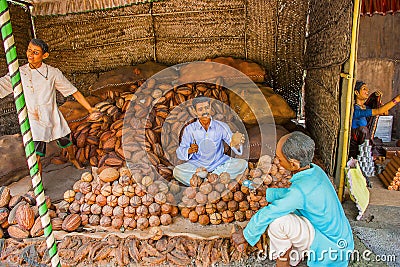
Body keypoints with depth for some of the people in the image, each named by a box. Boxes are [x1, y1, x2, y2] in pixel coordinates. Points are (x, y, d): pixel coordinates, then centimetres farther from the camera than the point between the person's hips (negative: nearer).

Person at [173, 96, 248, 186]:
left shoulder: (221, 126, -1)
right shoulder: (190, 129, -3)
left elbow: (232, 141, -9)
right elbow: (179, 153, -3)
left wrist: (236, 144, -34)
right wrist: (190, 150, -25)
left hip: (219, 163, 1)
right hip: (197, 164, -1)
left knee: (242, 164, -20)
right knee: (177, 171, -27)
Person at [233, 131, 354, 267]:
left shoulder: (300, 190, -32)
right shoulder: (315, 170, -6)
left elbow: (267, 214, -22)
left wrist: (246, 234, -7)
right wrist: (266, 192, 16)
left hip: (332, 248, -9)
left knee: (277, 222, -24)